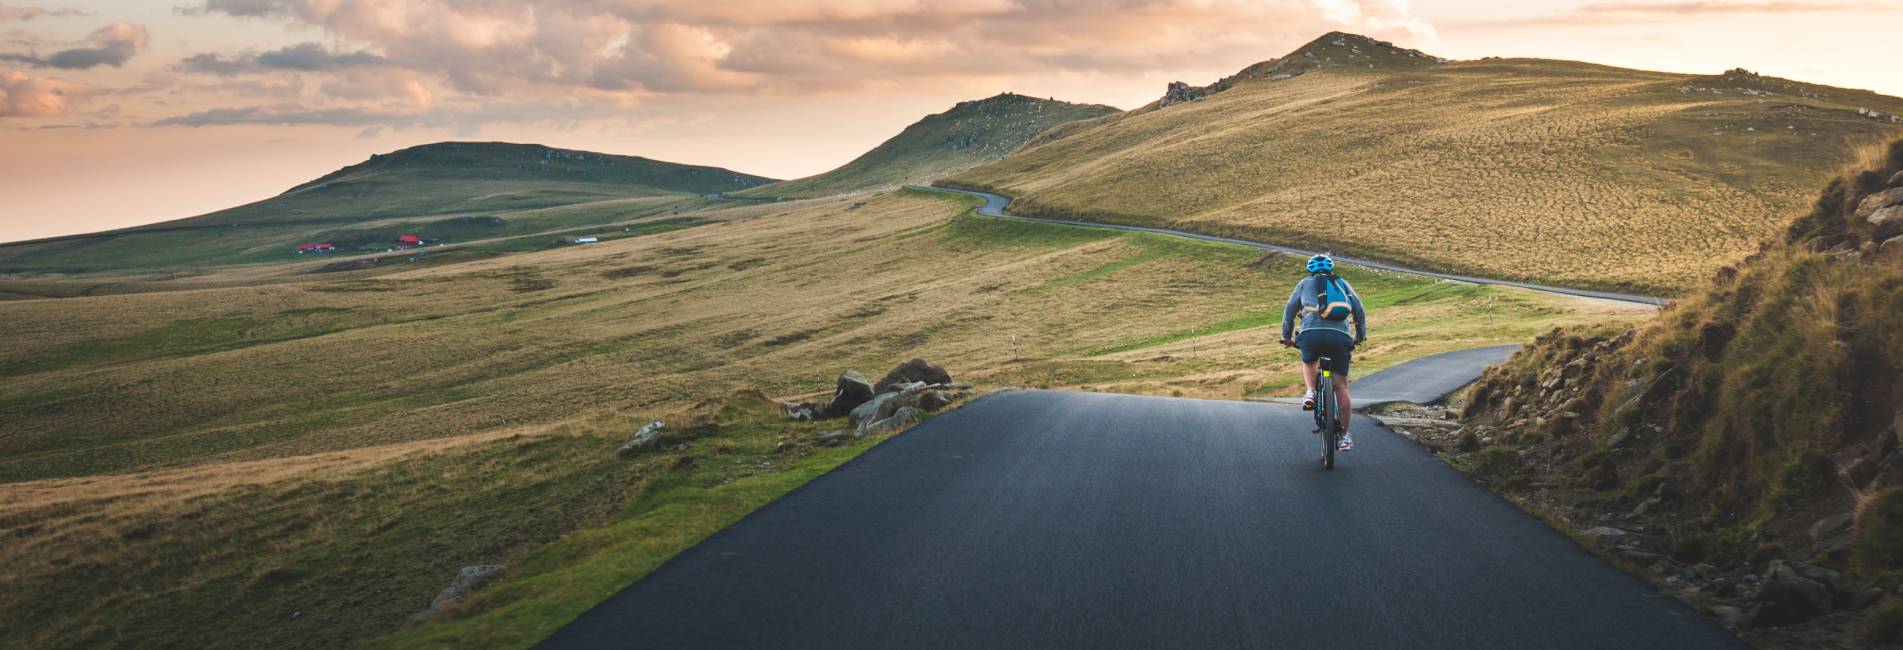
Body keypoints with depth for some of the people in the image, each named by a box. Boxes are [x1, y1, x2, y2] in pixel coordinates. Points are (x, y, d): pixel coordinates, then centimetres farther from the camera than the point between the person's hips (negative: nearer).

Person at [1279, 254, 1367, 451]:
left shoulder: (1305, 283, 24)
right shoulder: (1342, 283, 27)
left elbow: (1289, 310, 22)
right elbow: (1360, 311, 28)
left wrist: (1287, 337, 31)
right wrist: (1360, 336, 41)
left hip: (1311, 333, -1)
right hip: (1340, 335, 1)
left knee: (1308, 363, 32)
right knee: (1341, 385, 6)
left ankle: (1310, 392, 5)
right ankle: (1344, 436, 6)